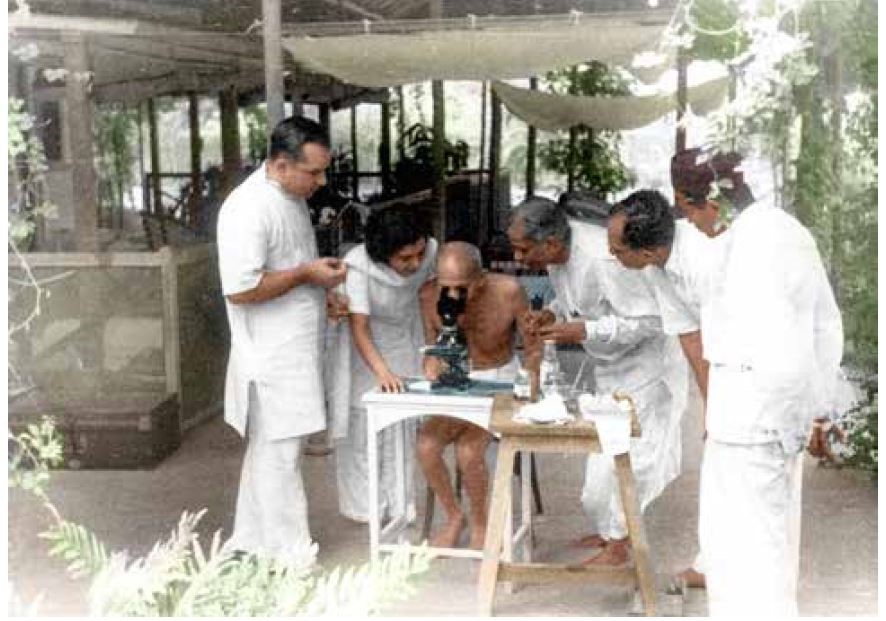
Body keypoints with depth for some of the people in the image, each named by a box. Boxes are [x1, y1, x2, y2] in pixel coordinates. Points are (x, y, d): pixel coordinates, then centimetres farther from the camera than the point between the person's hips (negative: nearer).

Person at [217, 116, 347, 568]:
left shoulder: (293, 196, 9)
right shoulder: (248, 208, -22)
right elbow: (240, 289, -26)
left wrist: (322, 291, 8)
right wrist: (306, 275, -21)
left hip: (295, 352, 9)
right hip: (271, 358, -9)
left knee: (268, 453, 18)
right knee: (279, 456, 2)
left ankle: (250, 544, 31)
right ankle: (290, 558, 14)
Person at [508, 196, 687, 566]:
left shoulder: (603, 260, -35)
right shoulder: (556, 253, -8)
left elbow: (648, 321, -30)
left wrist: (583, 331, -34)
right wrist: (553, 314, -11)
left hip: (642, 360, -9)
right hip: (609, 364, 9)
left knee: (626, 451, -4)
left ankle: (617, 543, 8)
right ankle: (608, 529, 29)